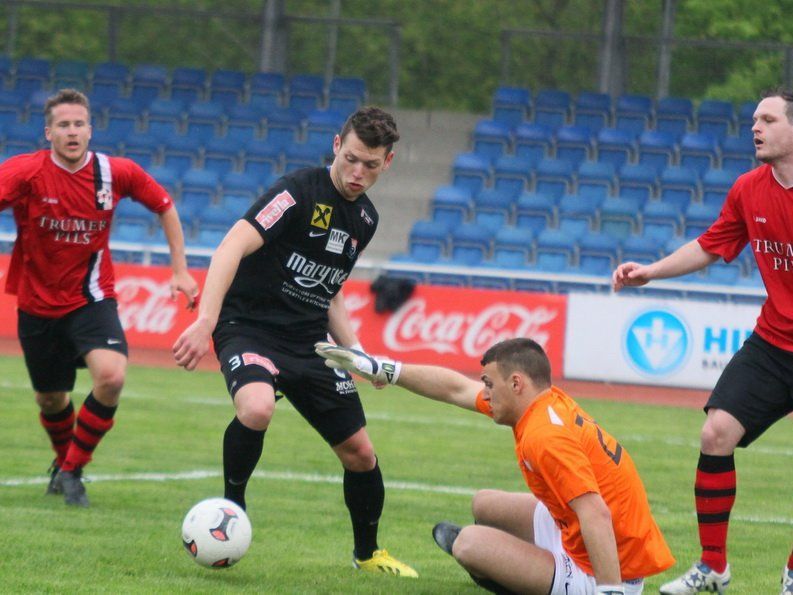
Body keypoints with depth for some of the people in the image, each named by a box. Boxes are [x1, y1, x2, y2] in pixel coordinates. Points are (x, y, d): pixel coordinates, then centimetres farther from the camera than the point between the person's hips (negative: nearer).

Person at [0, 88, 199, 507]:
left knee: (111, 377, -25)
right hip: (38, 304, 0)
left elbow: (164, 207, 8)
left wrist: (180, 270, 5)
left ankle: (71, 471, -6)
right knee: (51, 400, 13)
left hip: (91, 300, 0)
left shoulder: (116, 173, -9)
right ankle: (64, 459, 47)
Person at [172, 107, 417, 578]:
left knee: (360, 452, 5)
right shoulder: (300, 191, -15)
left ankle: (368, 553, 29)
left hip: (309, 343, 7)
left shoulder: (365, 219, 10)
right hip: (250, 324, -7)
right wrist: (206, 321, -38)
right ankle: (231, 505, -9)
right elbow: (233, 246, -27)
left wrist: (358, 354, 11)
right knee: (256, 409, -36)